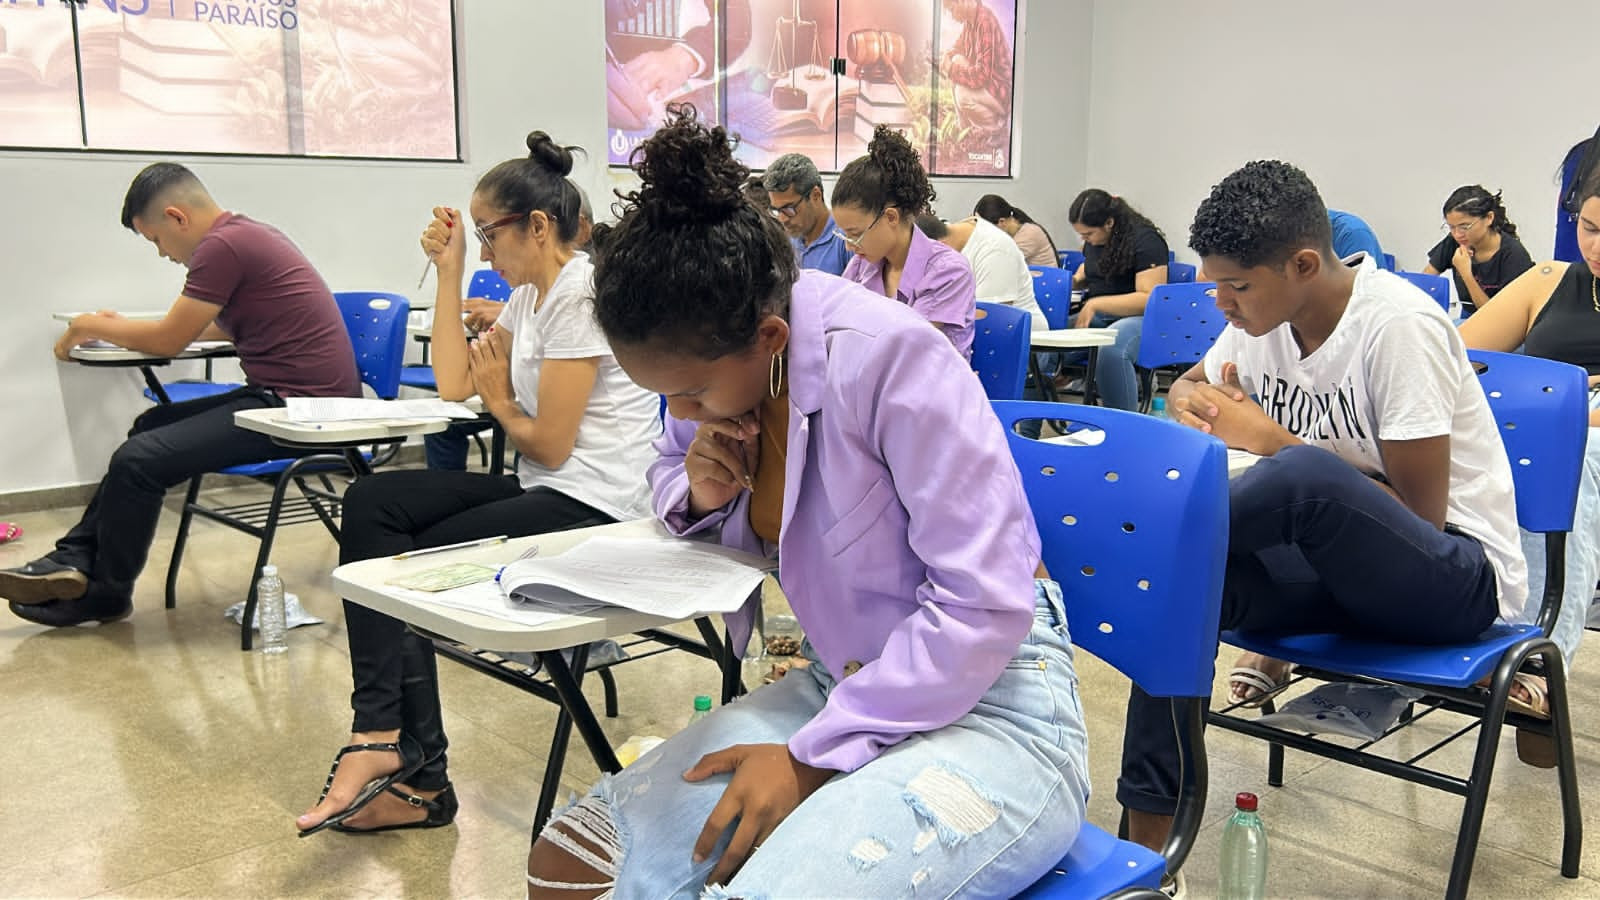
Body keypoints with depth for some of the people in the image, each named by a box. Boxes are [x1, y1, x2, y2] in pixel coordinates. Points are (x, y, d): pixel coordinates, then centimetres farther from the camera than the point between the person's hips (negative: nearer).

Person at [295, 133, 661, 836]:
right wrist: (449, 271, 11)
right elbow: (453, 382, 14)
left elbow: (551, 444, -17)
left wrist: (500, 400, 4)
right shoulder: (531, 295, 16)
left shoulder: (580, 292, -15)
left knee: (408, 565, -10)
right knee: (371, 502, -5)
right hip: (547, 493, 10)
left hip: (594, 507, -10)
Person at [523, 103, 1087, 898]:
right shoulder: (715, 354, -2)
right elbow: (667, 470, 20)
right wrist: (697, 494, -6)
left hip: (984, 702, -6)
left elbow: (984, 602, -21)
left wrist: (814, 757, -19)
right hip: (838, 684, 6)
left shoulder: (886, 356, -22)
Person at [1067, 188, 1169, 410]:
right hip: (1098, 317, 7)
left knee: (1110, 349, -42)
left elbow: (1149, 299, -19)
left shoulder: (1145, 240, -11)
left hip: (1139, 318, -7)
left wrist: (1096, 304, -22)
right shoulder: (1094, 240, 13)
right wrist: (1075, 280, 12)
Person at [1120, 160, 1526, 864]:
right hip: (1339, 568, 7)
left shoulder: (1398, 327, -20)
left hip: (1458, 576, -7)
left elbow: (1421, 513, -19)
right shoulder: (1262, 317, 0)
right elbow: (1188, 388, 16)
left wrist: (1273, 440, -21)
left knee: (1306, 473, -37)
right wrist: (1192, 407, -9)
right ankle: (1145, 848, -12)